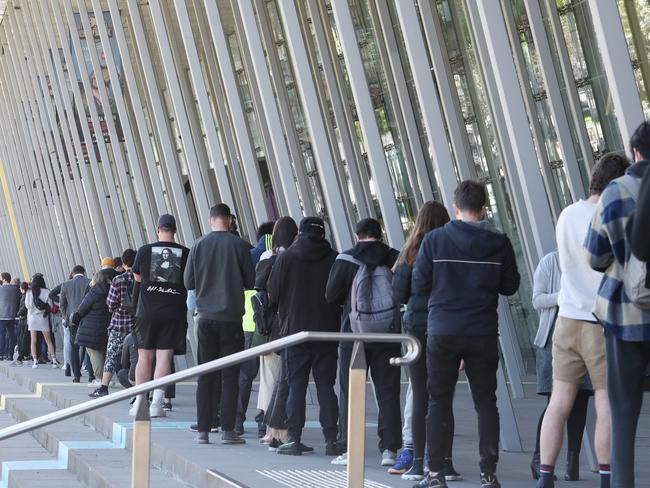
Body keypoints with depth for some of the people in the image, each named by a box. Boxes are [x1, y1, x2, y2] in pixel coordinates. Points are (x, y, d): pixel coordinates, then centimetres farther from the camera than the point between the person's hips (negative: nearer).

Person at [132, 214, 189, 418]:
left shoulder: (145, 250, -2)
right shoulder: (185, 253, -3)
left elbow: (137, 277, 13)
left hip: (147, 311, 1)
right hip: (174, 312, -1)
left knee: (145, 357, 10)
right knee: (164, 356, 0)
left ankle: (139, 402, 13)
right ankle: (156, 403, -8)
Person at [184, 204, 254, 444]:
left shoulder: (199, 245, 0)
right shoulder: (240, 245, -6)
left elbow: (188, 282, 5)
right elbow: (250, 282, -2)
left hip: (206, 317, 2)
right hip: (231, 317, -2)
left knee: (205, 376, 7)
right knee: (230, 375, 2)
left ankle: (203, 430, 7)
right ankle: (228, 430, -1)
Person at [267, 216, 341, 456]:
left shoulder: (286, 258, -3)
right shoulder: (334, 259, -2)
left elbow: (272, 294, 0)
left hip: (296, 331, -1)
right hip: (327, 331, 1)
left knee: (296, 385, 4)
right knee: (326, 386, 5)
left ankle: (294, 439, 1)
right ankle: (331, 440, 2)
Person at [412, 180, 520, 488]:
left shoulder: (434, 240, -6)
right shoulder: (498, 243, -3)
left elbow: (418, 286, -4)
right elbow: (510, 286, 4)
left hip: (442, 333, 0)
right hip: (483, 334, 0)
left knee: (439, 402, 8)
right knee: (485, 402, 9)